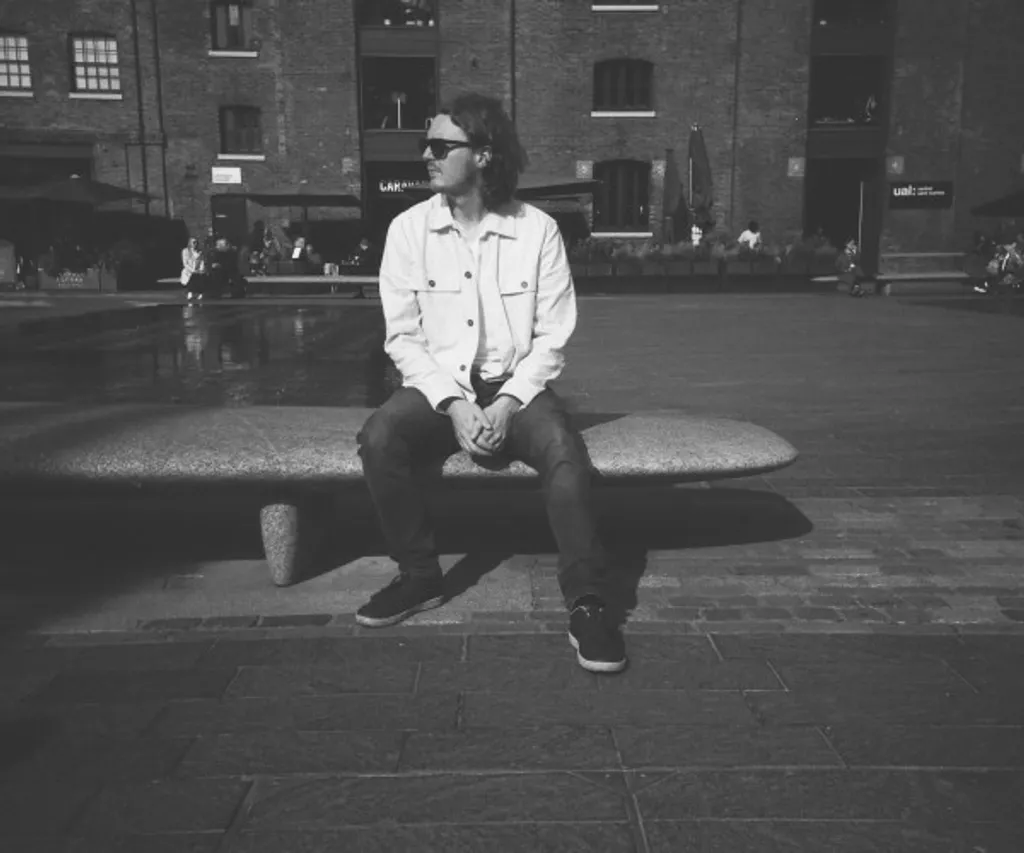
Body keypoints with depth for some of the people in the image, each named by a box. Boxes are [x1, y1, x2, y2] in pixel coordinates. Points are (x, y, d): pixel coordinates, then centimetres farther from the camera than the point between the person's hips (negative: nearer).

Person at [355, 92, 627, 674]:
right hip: (439, 387, 2)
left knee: (564, 449, -32)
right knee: (380, 437, -28)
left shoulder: (538, 230, -4)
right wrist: (453, 403, -17)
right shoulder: (409, 229, -1)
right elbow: (403, 336, -2)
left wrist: (507, 403, -18)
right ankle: (420, 577, -7)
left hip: (517, 387, -1)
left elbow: (552, 337, -4)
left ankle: (588, 605, -20)